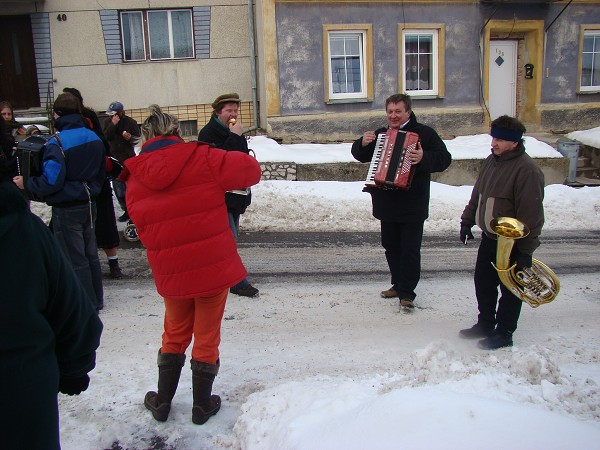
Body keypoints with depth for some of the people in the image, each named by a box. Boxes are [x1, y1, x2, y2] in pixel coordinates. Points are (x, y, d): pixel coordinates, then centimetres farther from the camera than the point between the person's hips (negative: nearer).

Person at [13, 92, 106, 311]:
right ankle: (96, 299, 27)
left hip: (67, 209, -7)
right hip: (89, 204, 7)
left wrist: (26, 183, -5)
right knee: (90, 254, 17)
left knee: (75, 259, 4)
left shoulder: (57, 144, -19)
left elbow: (51, 182, -20)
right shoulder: (94, 138, 4)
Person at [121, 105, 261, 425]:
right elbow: (250, 170, -7)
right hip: (214, 266, -3)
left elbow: (142, 227, 5)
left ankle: (162, 401, 35)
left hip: (170, 273, 3)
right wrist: (217, 183, 9)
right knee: (207, 337, 13)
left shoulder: (135, 179, 0)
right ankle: (202, 405, 28)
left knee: (175, 335, 23)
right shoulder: (201, 159, -10)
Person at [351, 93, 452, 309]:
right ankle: (398, 284, 29)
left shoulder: (424, 133, -5)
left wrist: (424, 158, -33)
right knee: (391, 246, 15)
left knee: (410, 249, -1)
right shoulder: (380, 134, 13)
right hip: (386, 205, 6)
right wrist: (362, 144, -2)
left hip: (412, 205, -6)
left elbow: (444, 158, -14)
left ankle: (407, 293, 6)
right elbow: (360, 155, 20)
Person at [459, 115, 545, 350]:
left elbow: (531, 213, -22)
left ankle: (503, 333, 21)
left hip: (512, 243, -8)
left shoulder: (527, 170, -21)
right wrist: (467, 220, 15)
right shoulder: (491, 161, 7)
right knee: (483, 282, 17)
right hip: (489, 238, 8)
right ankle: (485, 324, 34)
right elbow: (477, 195, 17)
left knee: (510, 289, 7)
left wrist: (526, 248, -21)